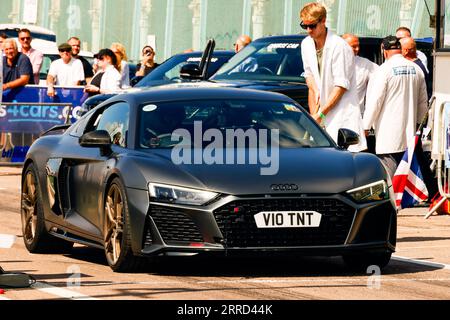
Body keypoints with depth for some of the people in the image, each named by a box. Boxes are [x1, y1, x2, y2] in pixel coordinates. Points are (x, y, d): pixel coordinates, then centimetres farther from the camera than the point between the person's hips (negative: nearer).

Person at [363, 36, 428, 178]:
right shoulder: (416, 69, 8)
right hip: (409, 134, 6)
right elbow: (423, 102, 15)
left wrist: (366, 126, -2)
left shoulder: (384, 70, -11)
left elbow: (375, 101, -10)